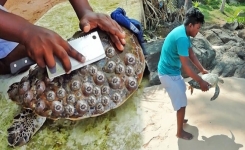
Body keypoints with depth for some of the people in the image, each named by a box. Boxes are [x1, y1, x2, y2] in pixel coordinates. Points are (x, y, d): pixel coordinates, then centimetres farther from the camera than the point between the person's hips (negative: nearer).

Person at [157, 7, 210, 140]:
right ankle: (180, 132, 21)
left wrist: (202, 69, 13)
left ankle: (180, 119, 48)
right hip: (168, 74, -10)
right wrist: (201, 81, -17)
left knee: (181, 94, 27)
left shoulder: (183, 32, 3)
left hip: (172, 71, 10)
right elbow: (186, 67, -27)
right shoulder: (182, 38, -29)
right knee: (181, 102, 2)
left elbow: (191, 54, 14)